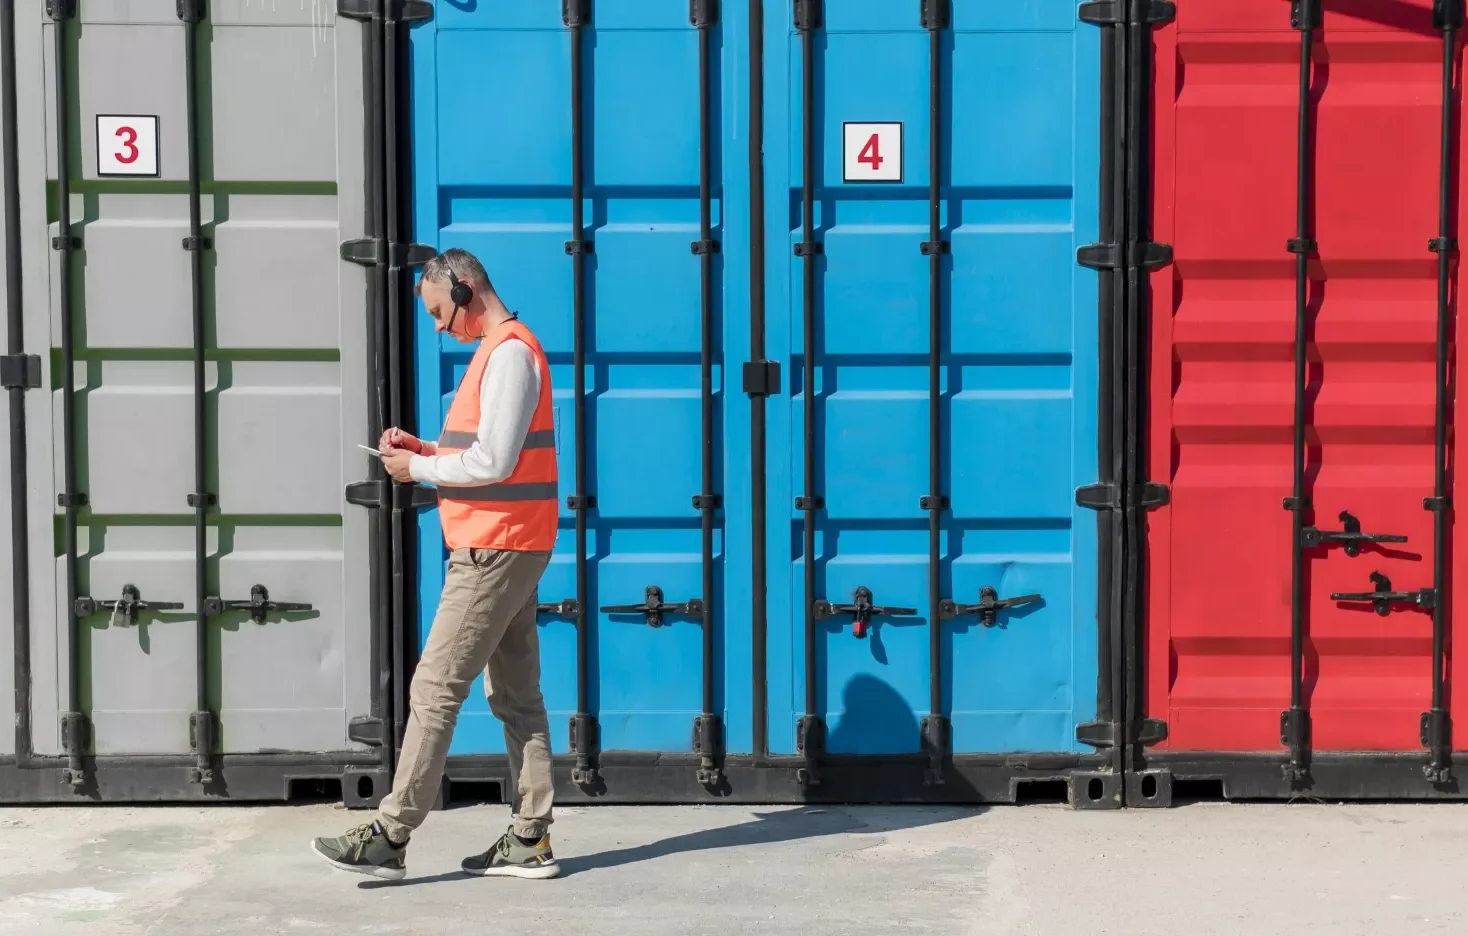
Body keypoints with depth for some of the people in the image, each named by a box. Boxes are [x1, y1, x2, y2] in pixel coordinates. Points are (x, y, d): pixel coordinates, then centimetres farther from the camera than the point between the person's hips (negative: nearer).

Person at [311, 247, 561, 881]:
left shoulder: (508, 353, -15)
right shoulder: (503, 349, 17)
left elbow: (494, 462, -22)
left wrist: (417, 468, -10)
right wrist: (426, 449, 9)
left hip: (494, 552, -10)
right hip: (510, 549, 10)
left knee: (435, 689, -8)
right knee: (515, 695, 9)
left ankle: (390, 838, -5)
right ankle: (530, 841, 12)